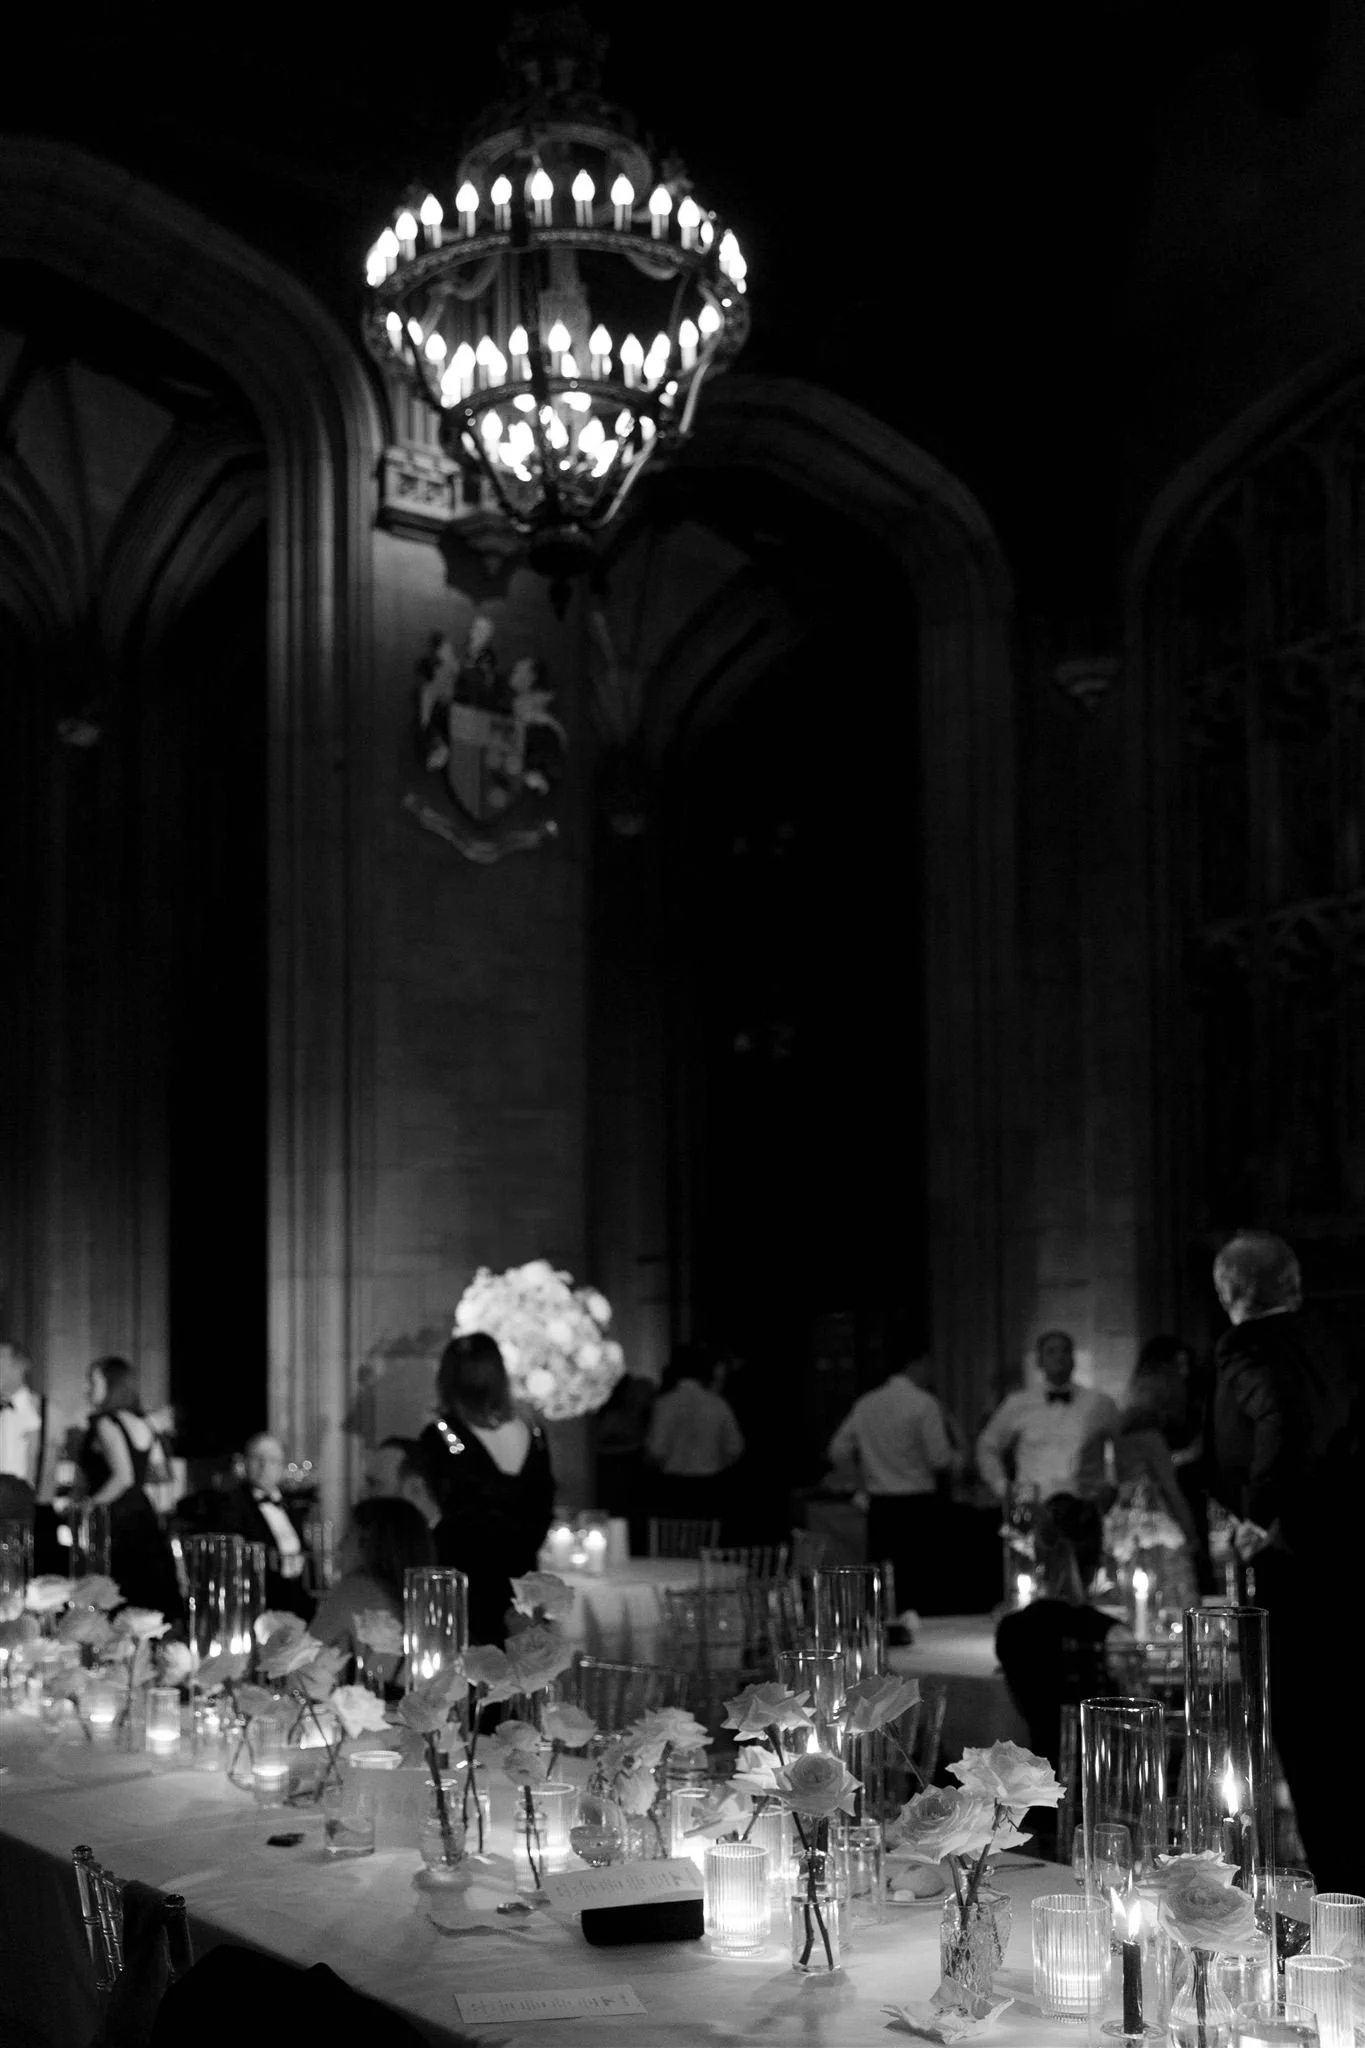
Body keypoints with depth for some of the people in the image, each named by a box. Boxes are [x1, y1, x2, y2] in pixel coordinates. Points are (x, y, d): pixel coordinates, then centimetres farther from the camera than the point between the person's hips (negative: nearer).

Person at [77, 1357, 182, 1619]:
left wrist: (90, 1505, -11)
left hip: (117, 1524, -8)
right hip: (145, 1519, 8)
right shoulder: (143, 1425, 12)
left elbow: (123, 1477, -20)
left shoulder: (106, 1423, -9)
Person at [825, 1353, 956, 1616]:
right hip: (918, 1504, -5)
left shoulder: (865, 1404, 8)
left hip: (879, 1506, 5)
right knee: (916, 1584, -3)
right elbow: (940, 1459, -12)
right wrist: (955, 1462, 9)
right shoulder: (923, 1404, -9)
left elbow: (838, 1452, 11)